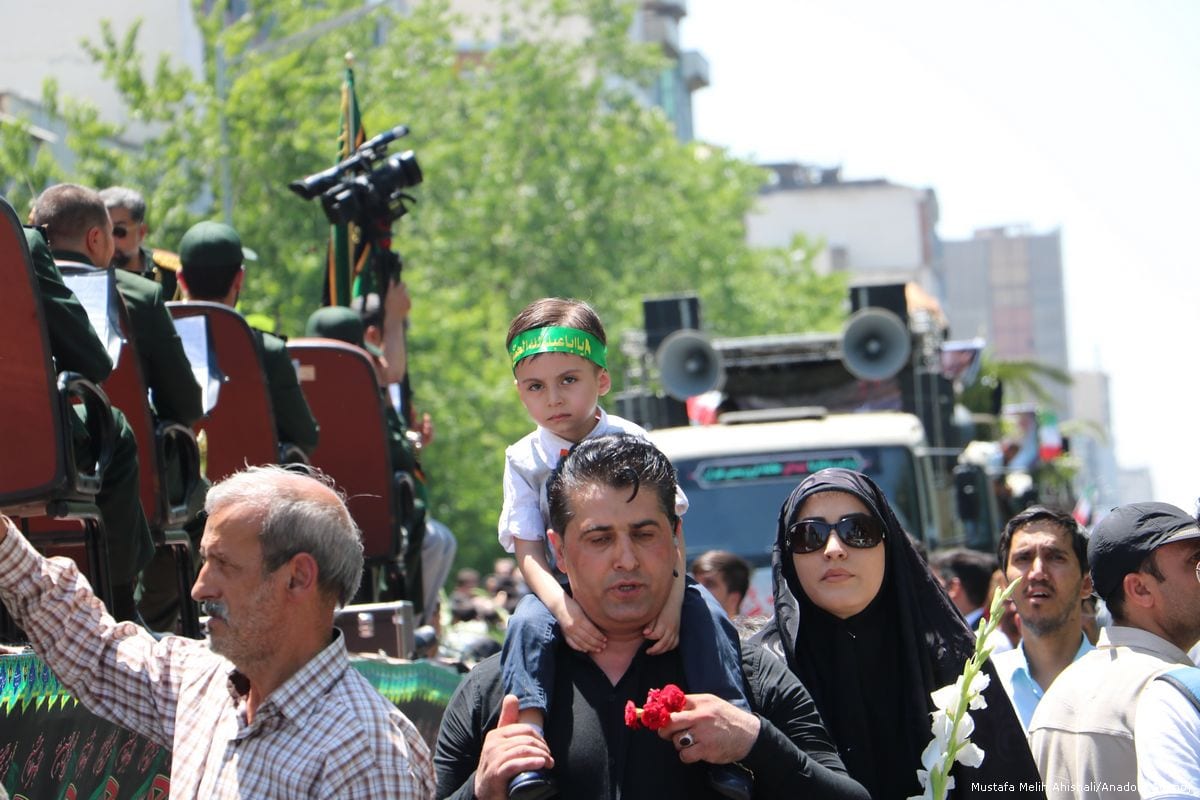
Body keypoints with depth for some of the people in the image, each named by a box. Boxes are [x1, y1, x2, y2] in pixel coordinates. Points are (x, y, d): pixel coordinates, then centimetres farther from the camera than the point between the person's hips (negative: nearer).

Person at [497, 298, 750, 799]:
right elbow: (528, 551, -6)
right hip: (565, 588, 0)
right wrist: (563, 607, -27)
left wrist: (671, 599, -27)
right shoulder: (524, 461, 1)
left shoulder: (632, 442, -1)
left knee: (703, 610, -26)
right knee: (529, 622, -30)